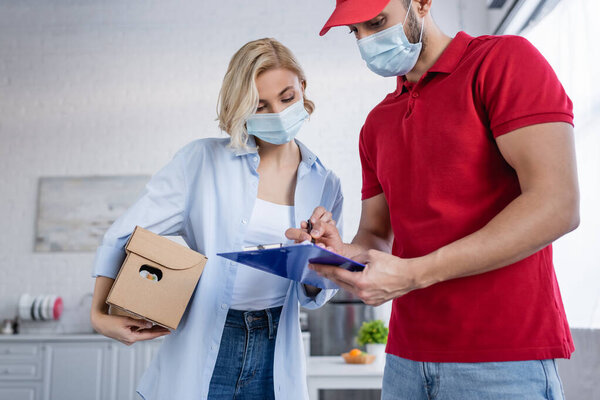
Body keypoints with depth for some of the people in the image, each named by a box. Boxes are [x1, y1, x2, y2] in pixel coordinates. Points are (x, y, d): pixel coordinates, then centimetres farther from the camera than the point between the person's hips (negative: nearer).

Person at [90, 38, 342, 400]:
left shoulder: (325, 185, 1)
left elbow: (314, 298, 4)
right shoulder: (202, 160, -7)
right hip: (199, 358, -2)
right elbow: (122, 237, -4)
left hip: (275, 362, 2)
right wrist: (100, 315, -14)